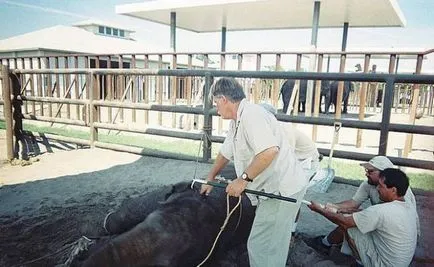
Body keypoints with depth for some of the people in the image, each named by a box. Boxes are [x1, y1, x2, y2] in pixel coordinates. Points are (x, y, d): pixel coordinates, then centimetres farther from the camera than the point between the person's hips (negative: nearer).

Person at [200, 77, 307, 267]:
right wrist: (210, 179, 33)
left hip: (281, 190, -10)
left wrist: (243, 179, -26)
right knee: (269, 245, 21)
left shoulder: (250, 114, -20)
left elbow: (269, 151, -33)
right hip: (272, 188, 10)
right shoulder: (236, 121, 13)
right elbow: (226, 152, 25)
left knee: (261, 247, -1)